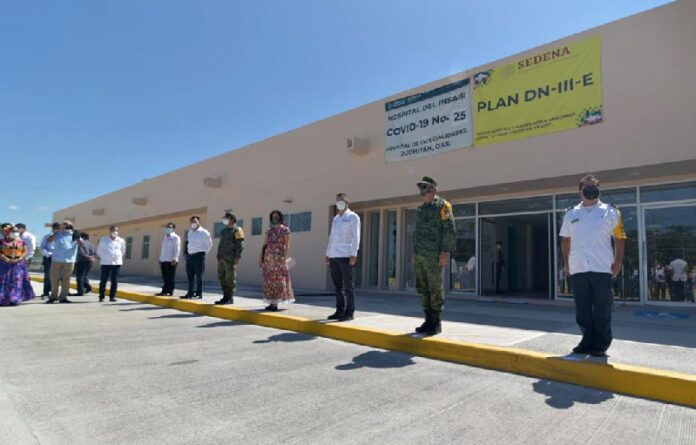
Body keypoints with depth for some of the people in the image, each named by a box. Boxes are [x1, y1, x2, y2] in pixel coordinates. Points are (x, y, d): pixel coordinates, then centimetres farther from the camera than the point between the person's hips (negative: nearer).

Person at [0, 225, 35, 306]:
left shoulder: (21, 242, 9)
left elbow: (25, 252, 3)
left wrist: (19, 259, -12)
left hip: (18, 264, 1)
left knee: (17, 281, -1)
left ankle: (14, 299, 4)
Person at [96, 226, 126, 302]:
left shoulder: (121, 241, 4)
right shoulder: (103, 240, 2)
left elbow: (123, 250, 21)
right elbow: (99, 250, 17)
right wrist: (100, 258, 19)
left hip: (117, 263, 1)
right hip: (105, 263, -1)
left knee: (114, 281, 1)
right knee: (103, 280, 1)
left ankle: (112, 297, 8)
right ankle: (101, 297, 9)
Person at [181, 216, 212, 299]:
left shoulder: (204, 232, -4)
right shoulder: (189, 233, 15)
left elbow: (209, 244, 4)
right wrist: (186, 253, 13)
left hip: (199, 256, -6)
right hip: (190, 256, 6)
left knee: (199, 276, -3)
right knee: (190, 276, 9)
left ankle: (199, 294, 3)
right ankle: (190, 293, 16)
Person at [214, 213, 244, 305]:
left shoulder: (237, 230, -5)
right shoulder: (223, 230, 19)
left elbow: (240, 245, -11)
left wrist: (238, 257, -18)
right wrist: (218, 256, 16)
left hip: (230, 259, -8)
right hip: (221, 258, 8)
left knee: (230, 278, -4)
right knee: (221, 277, 8)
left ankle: (230, 298, 3)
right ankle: (225, 296, 17)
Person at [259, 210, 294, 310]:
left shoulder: (285, 230, -1)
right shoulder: (269, 230, 14)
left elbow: (287, 245, -6)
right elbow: (264, 245, 13)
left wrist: (286, 258, -15)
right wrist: (261, 258, 5)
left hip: (279, 258, -5)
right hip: (269, 258, 6)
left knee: (278, 279, -6)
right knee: (269, 280, 5)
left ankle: (276, 304, -2)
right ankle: (272, 303, 11)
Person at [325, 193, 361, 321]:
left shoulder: (353, 217, 1)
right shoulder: (336, 218, 22)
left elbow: (356, 236, -7)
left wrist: (354, 254, -17)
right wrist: (328, 254, 15)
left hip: (346, 255, -7)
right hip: (334, 255, 7)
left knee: (348, 285, -4)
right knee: (338, 285, 7)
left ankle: (349, 312, 0)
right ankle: (340, 311, 13)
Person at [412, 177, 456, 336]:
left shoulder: (442, 205, -4)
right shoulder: (421, 209, 20)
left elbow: (450, 230, -11)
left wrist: (445, 251, -18)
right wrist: (414, 252, 18)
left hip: (434, 256, -8)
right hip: (419, 256, 8)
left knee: (435, 289, -3)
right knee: (422, 289, 9)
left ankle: (437, 323, 7)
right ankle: (428, 321, 19)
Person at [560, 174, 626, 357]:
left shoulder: (610, 212, 5)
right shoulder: (570, 214, 11)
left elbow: (619, 237, 4)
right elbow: (565, 239, 15)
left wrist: (618, 261, -4)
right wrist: (566, 263, 10)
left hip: (602, 268, -2)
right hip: (577, 269, 2)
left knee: (602, 310, 1)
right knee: (582, 309, 8)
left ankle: (600, 345, 11)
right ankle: (588, 341, 21)